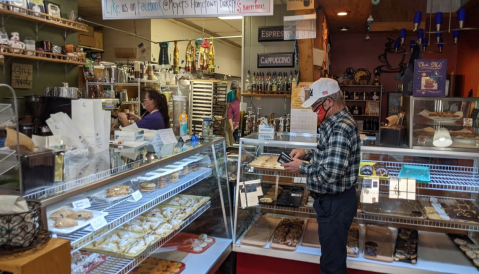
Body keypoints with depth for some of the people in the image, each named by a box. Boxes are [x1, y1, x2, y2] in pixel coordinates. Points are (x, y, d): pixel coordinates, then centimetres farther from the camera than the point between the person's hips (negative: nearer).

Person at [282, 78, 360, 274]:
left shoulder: (341, 128, -26)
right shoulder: (335, 122, 7)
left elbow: (330, 174, -32)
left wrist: (301, 167, -18)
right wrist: (307, 154, 6)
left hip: (335, 203, -10)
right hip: (331, 199, 10)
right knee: (331, 253, 26)